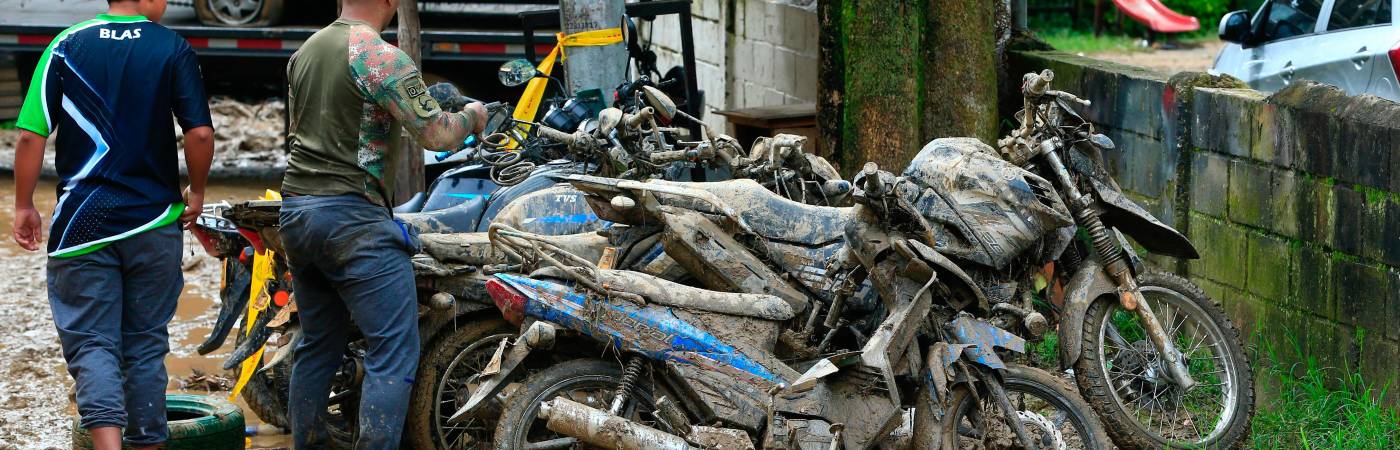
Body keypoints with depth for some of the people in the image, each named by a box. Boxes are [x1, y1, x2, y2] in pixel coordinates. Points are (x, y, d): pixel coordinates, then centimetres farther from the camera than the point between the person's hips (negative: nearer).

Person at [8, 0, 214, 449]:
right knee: (146, 343, 12)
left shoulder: (66, 46, 0)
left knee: (91, 343, 0)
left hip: (81, 222, 0)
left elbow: (31, 133, -4)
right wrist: (196, 192, 7)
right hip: (154, 222, 0)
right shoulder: (173, 48, -3)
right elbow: (200, 133, -10)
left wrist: (24, 205, 7)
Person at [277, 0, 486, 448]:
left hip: (295, 209, 9)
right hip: (352, 217, -8)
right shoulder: (381, 58, -13)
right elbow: (437, 135, -13)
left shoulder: (305, 52, 13)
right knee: (395, 352, -6)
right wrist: (471, 116, 8)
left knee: (319, 344, 15)